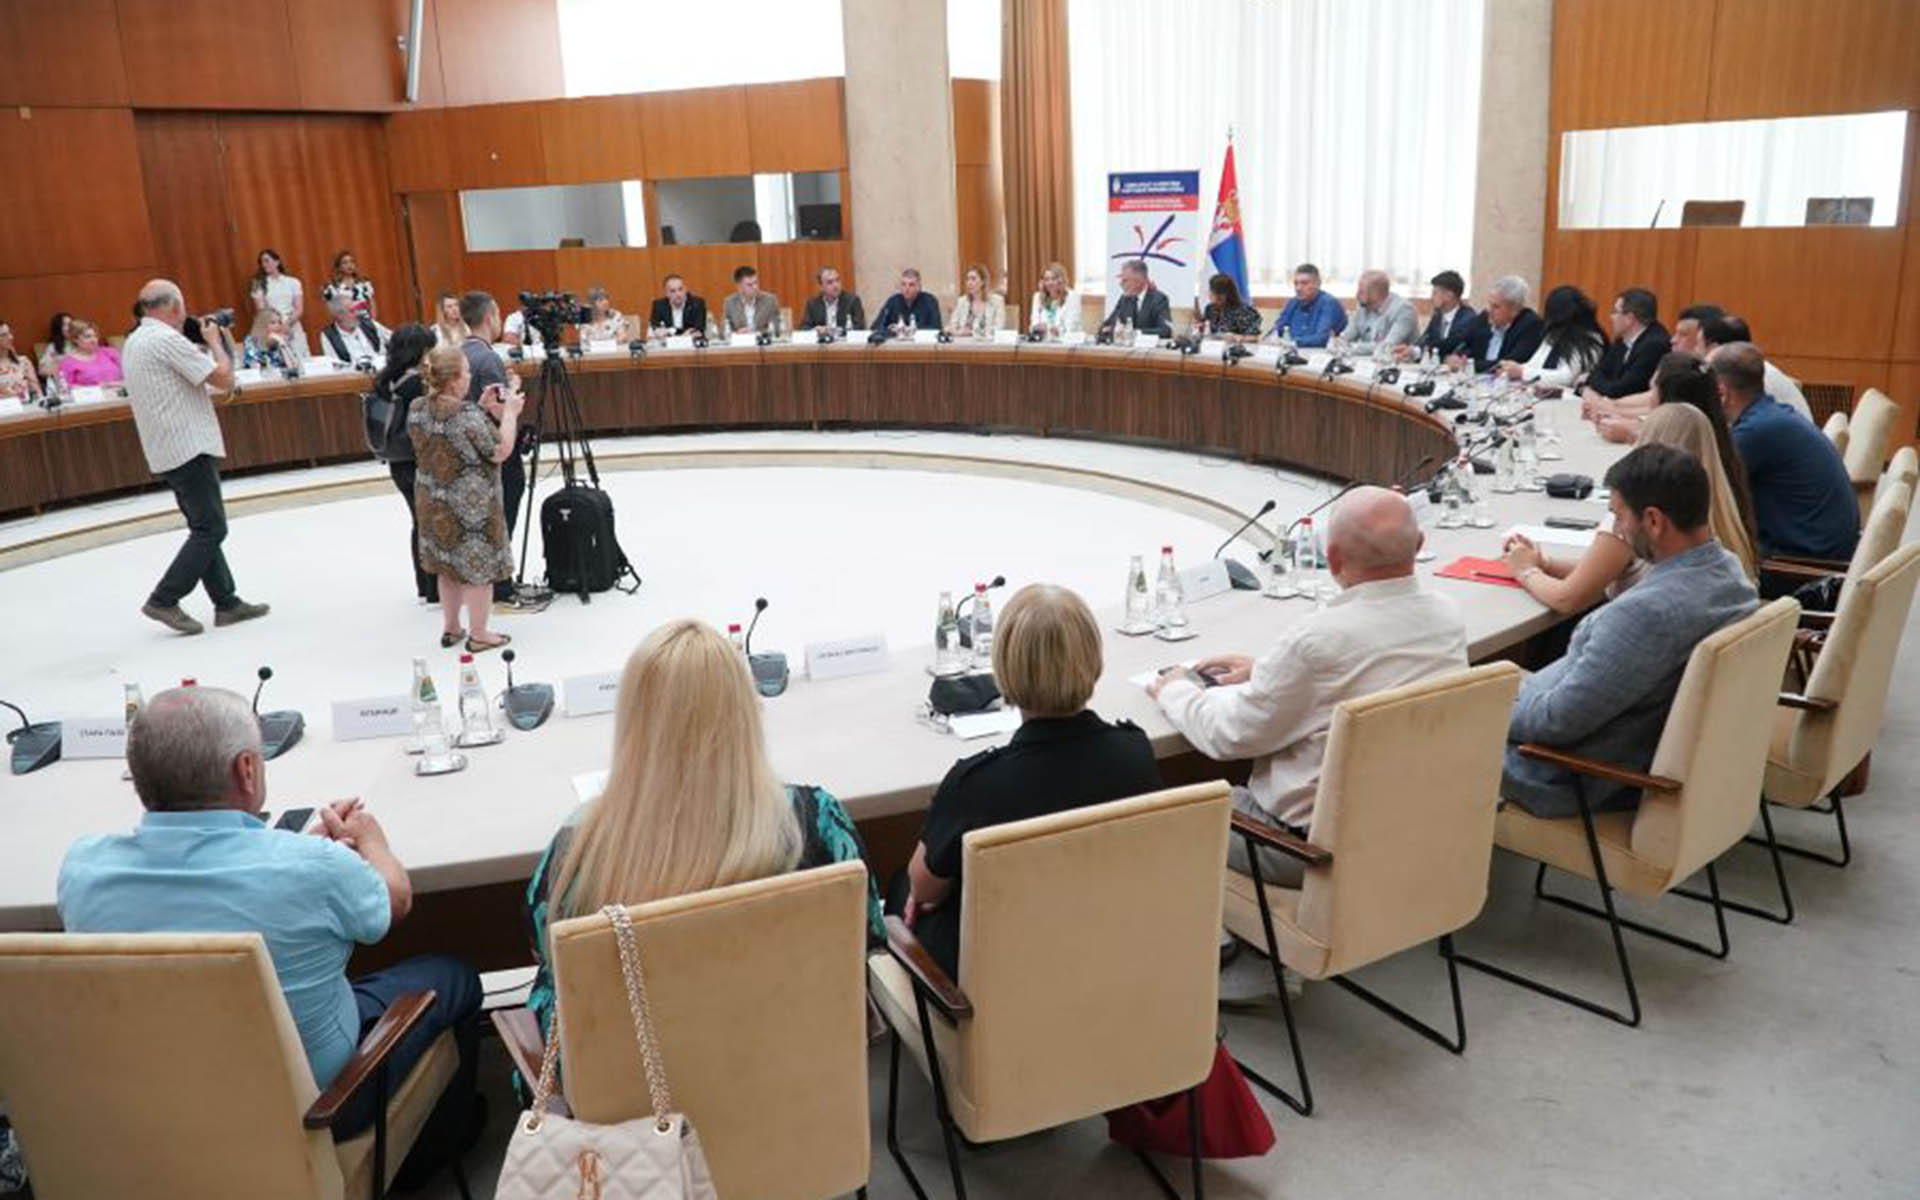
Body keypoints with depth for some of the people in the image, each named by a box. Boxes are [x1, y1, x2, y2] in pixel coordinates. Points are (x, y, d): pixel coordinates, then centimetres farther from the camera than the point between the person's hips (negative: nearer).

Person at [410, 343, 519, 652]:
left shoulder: (416, 407, 1)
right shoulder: (466, 414, -24)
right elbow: (500, 451, -17)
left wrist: (481, 407, 10)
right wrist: (509, 412, -8)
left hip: (431, 500, 8)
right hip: (471, 504, -8)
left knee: (449, 562, 21)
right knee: (478, 566, 6)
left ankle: (450, 628, 32)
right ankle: (478, 635, 15)